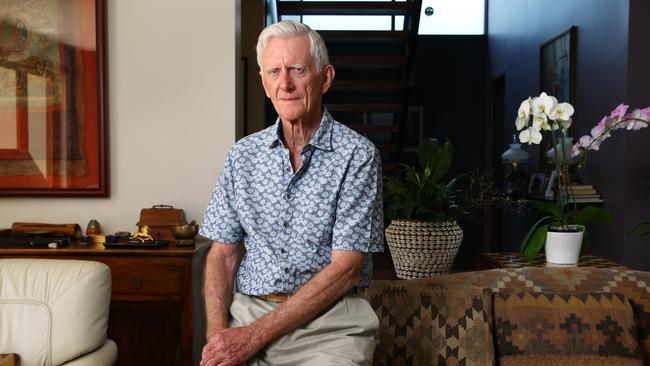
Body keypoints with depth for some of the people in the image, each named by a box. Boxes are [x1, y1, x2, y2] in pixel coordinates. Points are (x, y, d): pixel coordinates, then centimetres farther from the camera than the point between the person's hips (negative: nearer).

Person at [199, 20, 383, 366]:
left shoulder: (357, 154, -6)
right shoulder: (242, 154, 7)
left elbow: (345, 269, -11)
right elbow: (223, 253, 8)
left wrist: (256, 335, -15)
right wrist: (217, 333, -9)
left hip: (327, 317, -2)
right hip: (247, 309, 3)